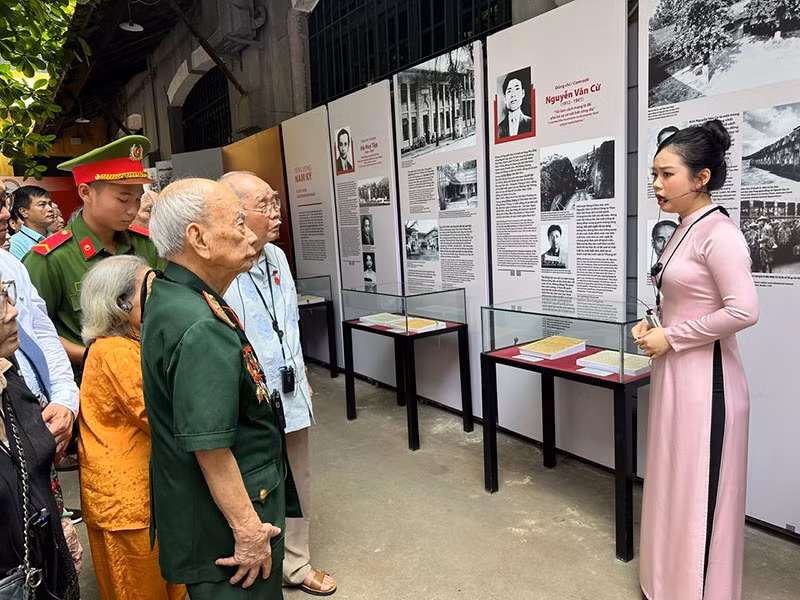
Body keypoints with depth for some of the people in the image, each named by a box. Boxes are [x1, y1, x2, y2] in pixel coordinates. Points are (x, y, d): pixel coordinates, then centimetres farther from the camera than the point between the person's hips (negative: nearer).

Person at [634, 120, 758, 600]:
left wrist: (671, 338, -17)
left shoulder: (718, 233, -16)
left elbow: (743, 311, -24)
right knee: (674, 484, 19)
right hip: (676, 374, 9)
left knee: (700, 491, 5)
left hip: (705, 379, -9)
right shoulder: (684, 231, 10)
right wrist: (655, 328, 4)